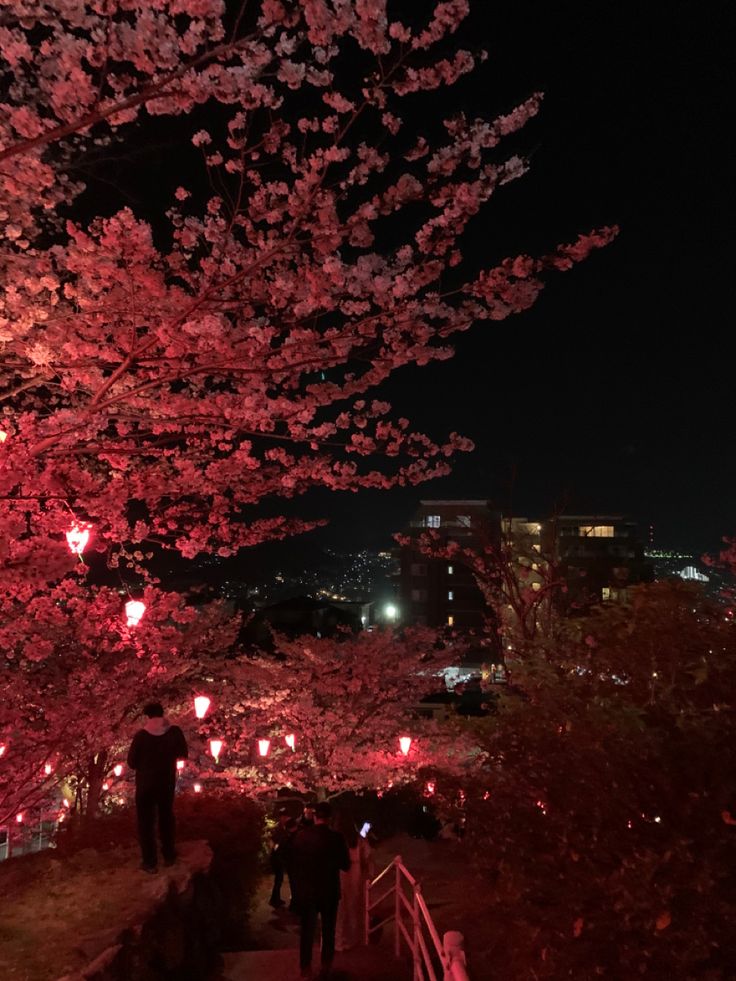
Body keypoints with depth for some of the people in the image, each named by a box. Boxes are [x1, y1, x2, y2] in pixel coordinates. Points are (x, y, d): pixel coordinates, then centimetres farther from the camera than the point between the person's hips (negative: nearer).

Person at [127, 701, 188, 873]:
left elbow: (131, 762, -12)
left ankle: (150, 862, 17)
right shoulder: (175, 732, -14)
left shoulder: (141, 735, -20)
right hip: (167, 782, 3)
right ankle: (169, 855, 31)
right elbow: (183, 754, -1)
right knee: (166, 817, 21)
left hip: (146, 783, -3)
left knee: (146, 821, 12)